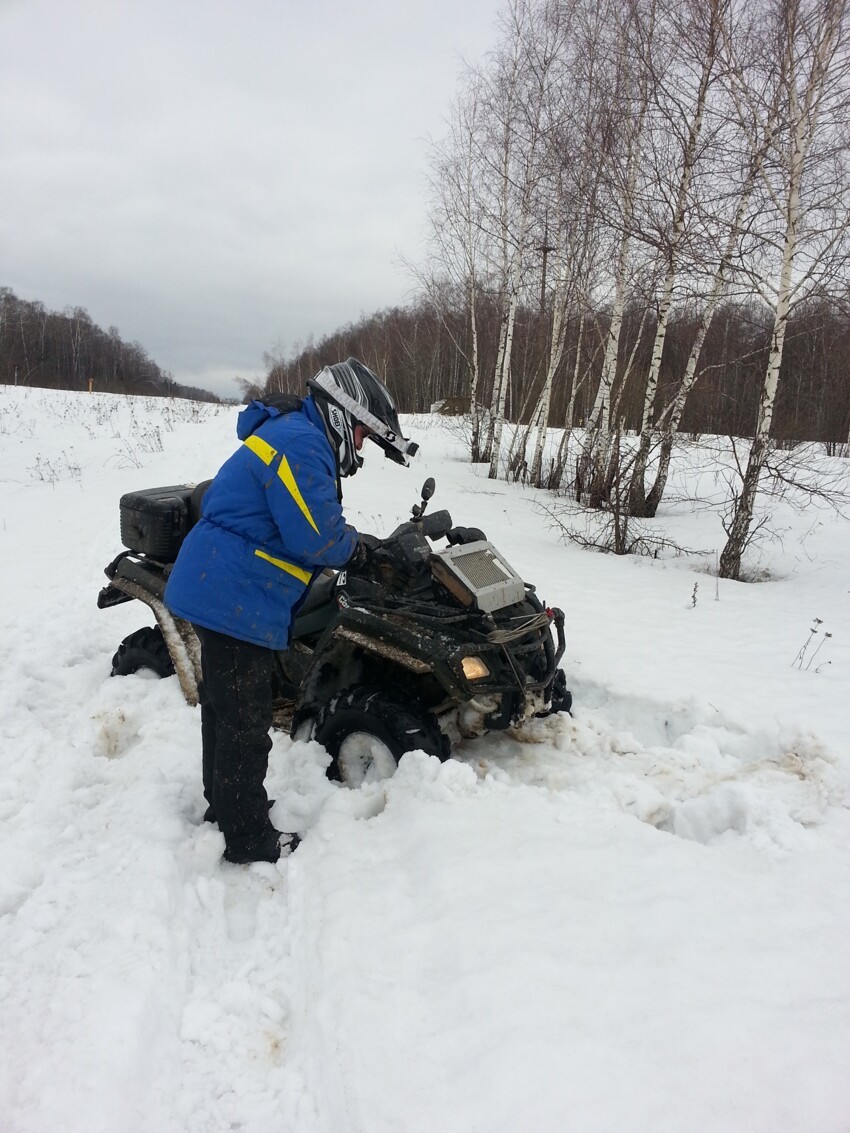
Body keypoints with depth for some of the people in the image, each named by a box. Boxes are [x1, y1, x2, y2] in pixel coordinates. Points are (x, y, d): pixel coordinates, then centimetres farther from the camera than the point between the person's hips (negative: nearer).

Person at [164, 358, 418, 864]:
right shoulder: (301, 444, -18)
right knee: (245, 721, 1)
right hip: (235, 602, -11)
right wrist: (354, 544, -4)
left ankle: (225, 802, 39)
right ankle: (248, 837, 15)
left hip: (216, 590, 11)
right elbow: (316, 537, -24)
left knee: (224, 707, 22)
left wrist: (350, 540, 10)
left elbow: (306, 525, 22)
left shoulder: (292, 435, 16)